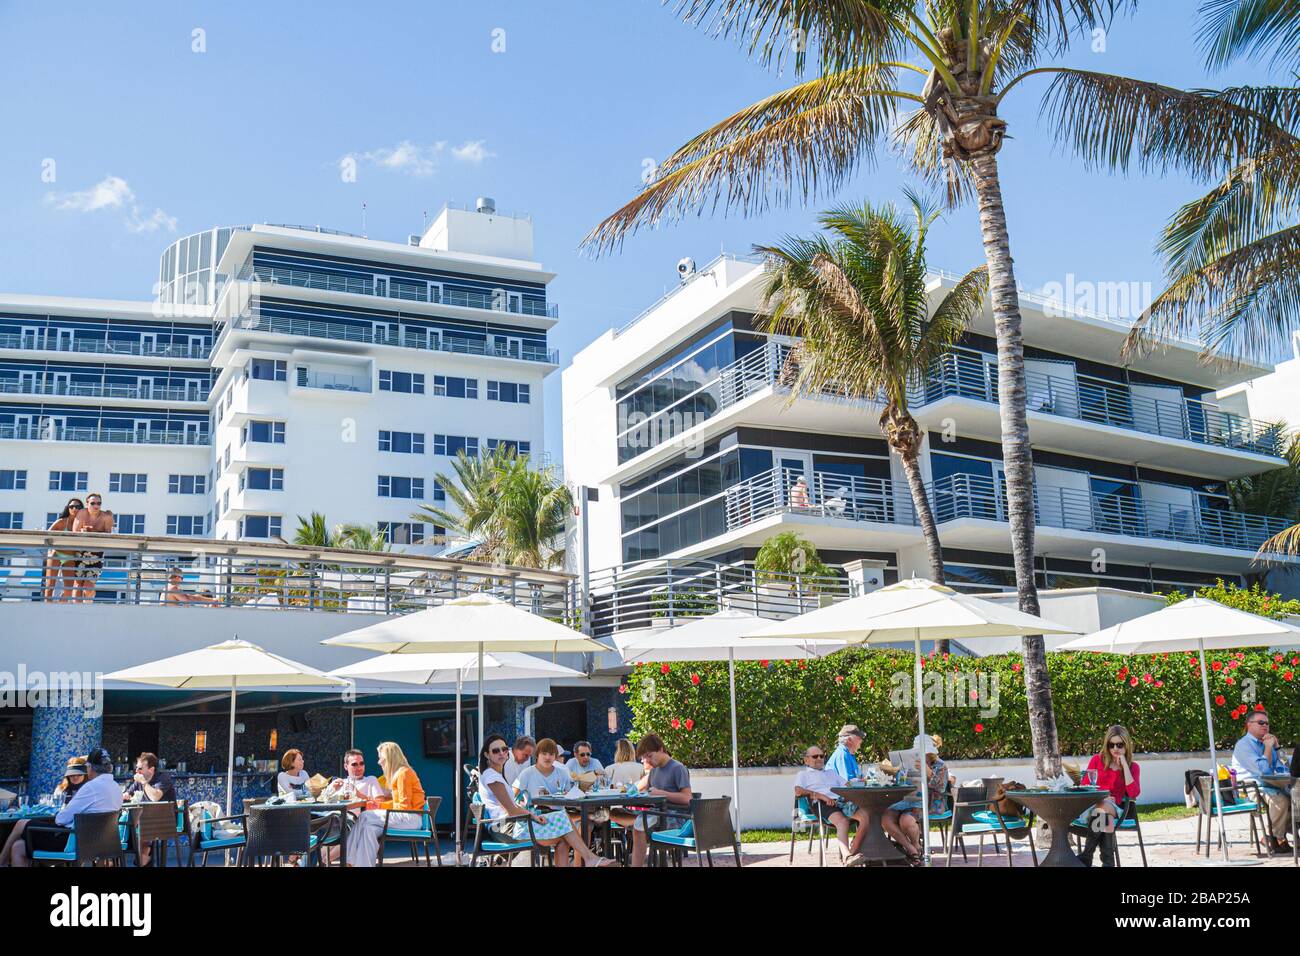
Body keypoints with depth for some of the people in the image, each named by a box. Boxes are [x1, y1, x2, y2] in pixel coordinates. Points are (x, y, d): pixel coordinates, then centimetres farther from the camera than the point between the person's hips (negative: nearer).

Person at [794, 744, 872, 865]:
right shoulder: (803, 774, 22)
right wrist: (822, 796, -12)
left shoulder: (831, 772, 39)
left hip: (841, 801, 5)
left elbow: (847, 785, 27)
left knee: (865, 816, -25)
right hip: (822, 804, -5)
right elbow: (798, 791, 0)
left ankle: (852, 851, -31)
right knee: (842, 821, -37)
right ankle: (847, 857, -54)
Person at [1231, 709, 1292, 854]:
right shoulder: (1243, 745, -8)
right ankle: (1277, 840, -17)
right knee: (1280, 799, -32)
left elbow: (1283, 769, 15)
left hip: (1268, 787, 8)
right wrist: (1268, 747, -9)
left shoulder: (1266, 743, 17)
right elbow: (1263, 770, -18)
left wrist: (1277, 747, 2)